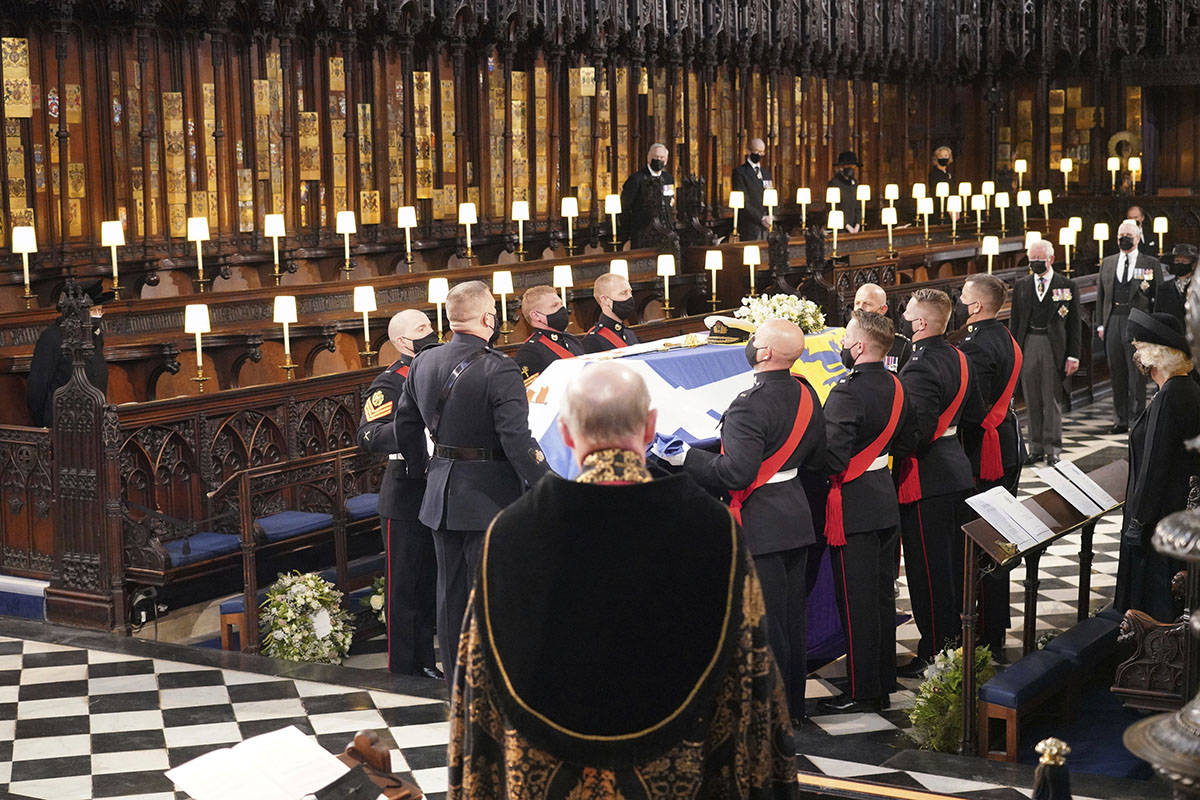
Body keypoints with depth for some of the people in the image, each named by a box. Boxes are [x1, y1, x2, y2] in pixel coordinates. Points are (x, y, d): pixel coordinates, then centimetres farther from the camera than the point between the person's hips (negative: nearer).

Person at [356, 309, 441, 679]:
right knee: (403, 586, 1)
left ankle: (425, 663, 26)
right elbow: (369, 436, -25)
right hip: (405, 499, -7)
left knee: (430, 583, 15)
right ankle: (402, 670, 10)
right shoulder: (389, 383, -11)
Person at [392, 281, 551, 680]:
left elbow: (405, 425, 15)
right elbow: (518, 441, -23)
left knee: (451, 594, 16)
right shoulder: (500, 371, -19)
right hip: (489, 497, -7)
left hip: (441, 495, 7)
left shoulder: (423, 363, 3)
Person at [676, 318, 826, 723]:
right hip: (797, 517, 8)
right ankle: (793, 706, 30)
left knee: (763, 623, 2)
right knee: (791, 617, 18)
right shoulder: (805, 394, 3)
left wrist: (687, 457, -18)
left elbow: (736, 472, -27)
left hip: (760, 525, -8)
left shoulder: (750, 405, -23)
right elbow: (818, 458, 12)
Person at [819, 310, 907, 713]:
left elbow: (833, 459, -25)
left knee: (856, 602, 1)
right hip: (886, 501, 8)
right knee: (882, 593, 17)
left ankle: (863, 692, 8)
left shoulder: (847, 394, -22)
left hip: (854, 509, -8)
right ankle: (884, 677, 28)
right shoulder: (894, 385, 4)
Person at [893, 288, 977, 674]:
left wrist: (886, 452, -14)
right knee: (952, 562, 19)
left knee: (929, 570, -1)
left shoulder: (920, 368, -21)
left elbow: (916, 430, -26)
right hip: (956, 469, 9)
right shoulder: (957, 357, 8)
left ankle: (933, 655, 6)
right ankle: (957, 640, 30)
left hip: (926, 480, -9)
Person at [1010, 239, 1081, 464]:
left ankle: (1052, 448, 8)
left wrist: (1073, 355, -5)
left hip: (1054, 347, -3)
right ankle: (1036, 447, 14)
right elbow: (1015, 321, 11)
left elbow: (1074, 323, 1)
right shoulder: (1021, 285, 9)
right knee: (1032, 400, 6)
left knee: (1052, 399, 1)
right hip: (1028, 345, 3)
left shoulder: (1067, 286, 1)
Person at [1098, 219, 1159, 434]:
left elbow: (1158, 295, 3)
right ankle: (1120, 419, 14)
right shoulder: (1107, 263, 15)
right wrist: (1101, 323, 9)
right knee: (1117, 373, 7)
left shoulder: (1150, 263, 4)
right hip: (1113, 322, 4)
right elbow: (1101, 294, 16)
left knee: (1137, 373, -4)